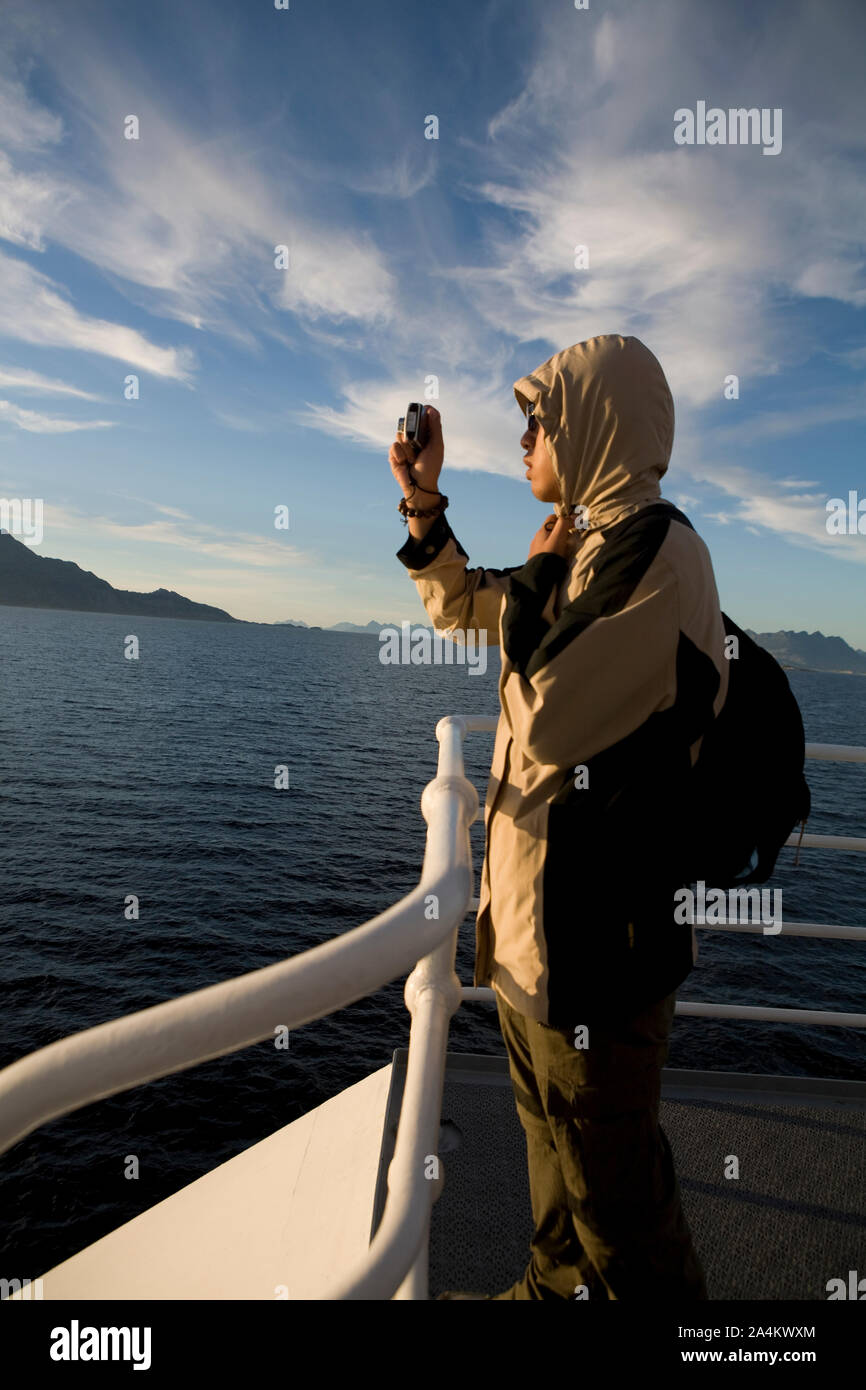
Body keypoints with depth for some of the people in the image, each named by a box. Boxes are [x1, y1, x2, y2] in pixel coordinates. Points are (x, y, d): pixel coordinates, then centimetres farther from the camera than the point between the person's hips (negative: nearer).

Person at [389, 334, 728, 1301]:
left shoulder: (658, 550, -19)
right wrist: (422, 502, 12)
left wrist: (534, 577, -12)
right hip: (533, 911, 10)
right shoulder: (591, 544, 10)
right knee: (549, 1135, 27)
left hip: (597, 931, -10)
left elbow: (546, 719, -26)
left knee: (611, 1181, 10)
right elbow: (457, 607, 23)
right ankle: (556, 1286, 49)